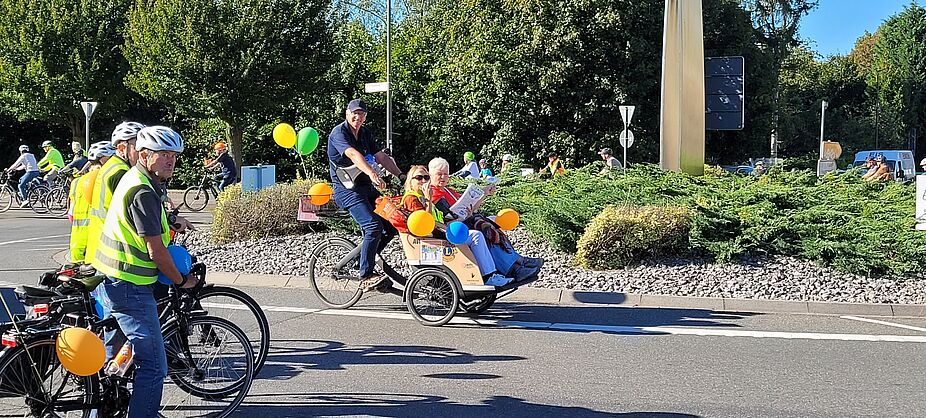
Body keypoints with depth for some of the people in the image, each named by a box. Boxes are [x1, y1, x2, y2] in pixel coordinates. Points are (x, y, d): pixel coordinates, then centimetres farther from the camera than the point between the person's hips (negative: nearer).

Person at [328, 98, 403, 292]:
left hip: (366, 187, 8)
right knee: (374, 226, -24)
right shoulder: (339, 133, -12)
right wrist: (372, 174, -46)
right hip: (347, 189, -8)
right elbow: (354, 155, -30)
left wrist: (401, 176, -4)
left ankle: (364, 259, 13)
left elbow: (382, 156, 8)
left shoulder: (365, 133, 14)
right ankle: (366, 277, -19)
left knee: (393, 225, -1)